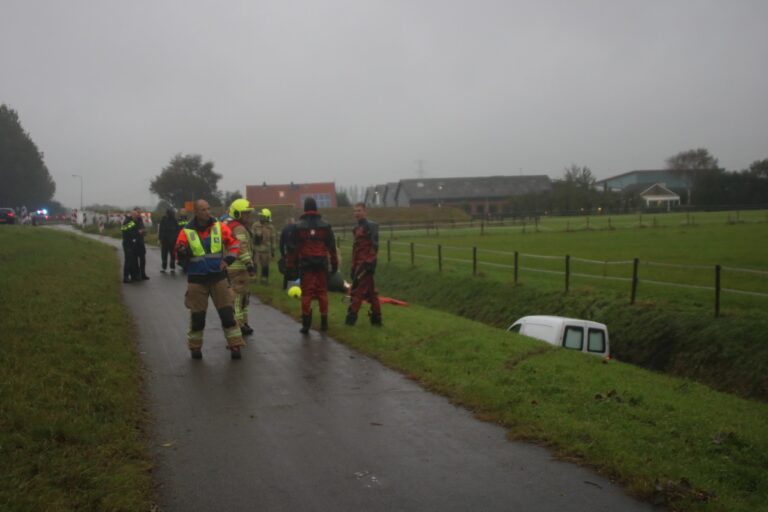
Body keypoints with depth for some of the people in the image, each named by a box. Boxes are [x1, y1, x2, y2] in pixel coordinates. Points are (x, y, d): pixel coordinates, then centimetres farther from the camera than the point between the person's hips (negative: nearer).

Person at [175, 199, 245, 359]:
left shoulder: (220, 227, -2)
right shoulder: (186, 231, -6)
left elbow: (234, 243, 6)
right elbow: (179, 255, -4)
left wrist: (228, 259, -9)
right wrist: (182, 252, -27)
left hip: (218, 277, 1)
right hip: (197, 280, -1)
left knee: (227, 313, -1)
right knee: (197, 316, 6)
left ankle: (235, 345, 6)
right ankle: (195, 347, 23)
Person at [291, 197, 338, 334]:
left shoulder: (298, 226, 1)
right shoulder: (325, 225, 3)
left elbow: (294, 247, 0)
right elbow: (332, 247, 4)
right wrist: (334, 263, 9)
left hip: (305, 263, -1)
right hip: (321, 263, 1)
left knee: (306, 293, 1)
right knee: (322, 292, 9)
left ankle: (306, 324, -1)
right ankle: (324, 322, 10)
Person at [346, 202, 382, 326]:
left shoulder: (370, 226, -10)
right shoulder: (358, 228, 17)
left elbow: (374, 246, -18)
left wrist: (370, 263, -23)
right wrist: (354, 266, 20)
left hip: (366, 264, -9)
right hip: (359, 264, 9)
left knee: (357, 289, -7)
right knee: (371, 292, 11)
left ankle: (351, 317, -3)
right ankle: (376, 318, 15)